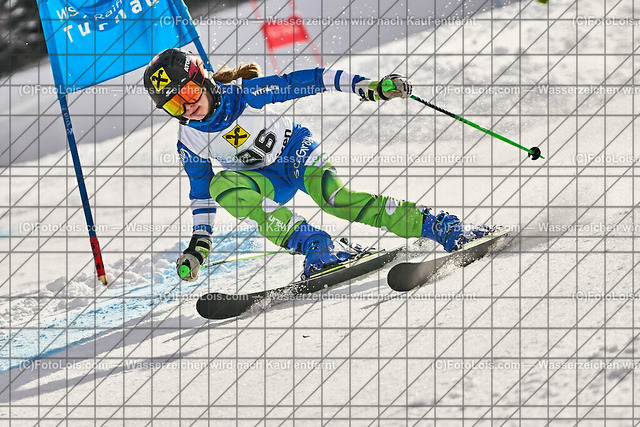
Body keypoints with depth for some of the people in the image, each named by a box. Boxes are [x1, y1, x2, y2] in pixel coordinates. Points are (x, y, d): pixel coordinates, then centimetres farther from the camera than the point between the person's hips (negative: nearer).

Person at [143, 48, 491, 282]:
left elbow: (305, 82, -20)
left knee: (335, 199, -33)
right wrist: (199, 244, 1)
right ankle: (317, 248, -37)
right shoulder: (190, 141, -10)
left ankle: (443, 228, -32)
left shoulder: (245, 92, -21)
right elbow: (200, 192, 4)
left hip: (299, 152, -3)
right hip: (266, 179, 3)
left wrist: (365, 86, -25)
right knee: (222, 185, -30)